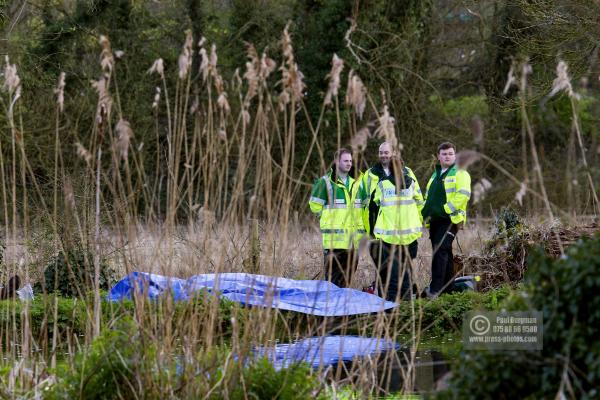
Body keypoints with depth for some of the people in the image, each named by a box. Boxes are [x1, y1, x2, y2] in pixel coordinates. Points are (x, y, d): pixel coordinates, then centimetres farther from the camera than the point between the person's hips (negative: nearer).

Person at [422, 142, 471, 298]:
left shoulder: (460, 174, -4)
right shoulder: (435, 175, 22)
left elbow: (463, 195, -18)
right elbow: (428, 198, 30)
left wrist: (446, 209, -20)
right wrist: (425, 214, 18)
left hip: (450, 220, -8)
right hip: (435, 220, 8)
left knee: (440, 251, -18)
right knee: (444, 254, 11)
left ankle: (435, 289, -22)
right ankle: (447, 288, 17)